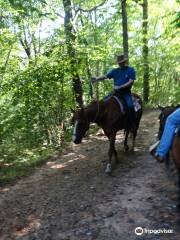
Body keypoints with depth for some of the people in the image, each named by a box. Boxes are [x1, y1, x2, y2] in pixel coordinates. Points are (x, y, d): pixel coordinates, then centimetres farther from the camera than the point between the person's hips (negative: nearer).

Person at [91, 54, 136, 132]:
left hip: (126, 92, -5)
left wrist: (120, 87, -20)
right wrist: (97, 79, -17)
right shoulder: (115, 71, 10)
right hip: (115, 92, 5)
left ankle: (131, 126, -13)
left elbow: (131, 82, -11)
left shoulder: (131, 70, -1)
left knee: (130, 106, -28)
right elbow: (105, 76, 2)